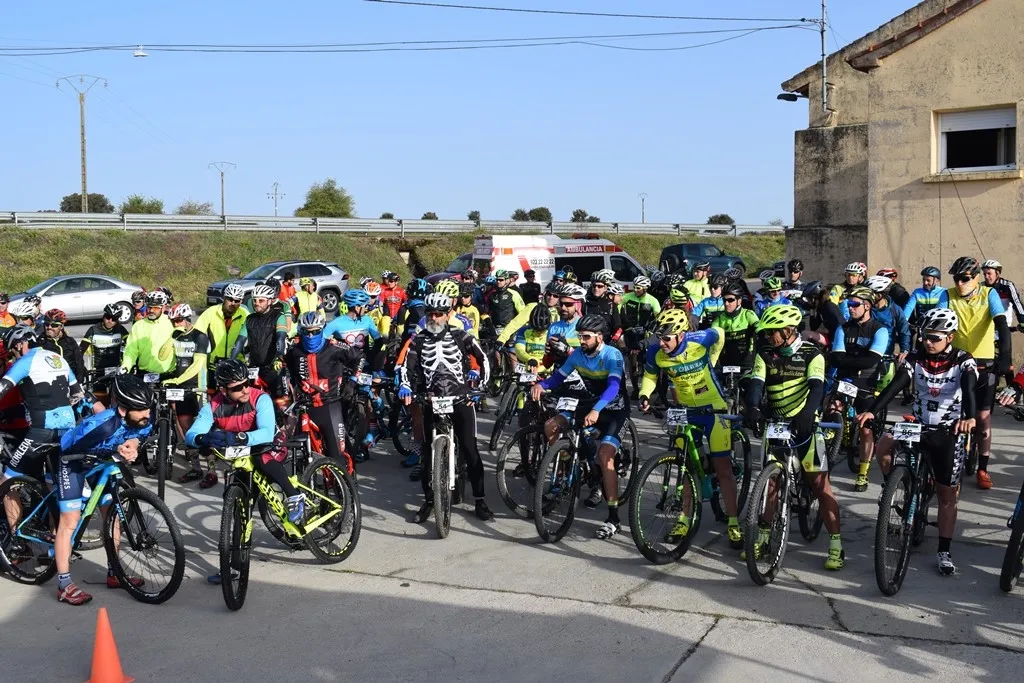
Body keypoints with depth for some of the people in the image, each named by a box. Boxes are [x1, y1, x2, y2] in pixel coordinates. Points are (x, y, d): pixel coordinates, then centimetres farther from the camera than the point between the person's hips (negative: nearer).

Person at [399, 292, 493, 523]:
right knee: (428, 452, 3)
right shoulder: (418, 340, 6)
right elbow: (408, 367, -2)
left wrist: (481, 383, 1)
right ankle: (428, 501, 16)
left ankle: (479, 500, 7)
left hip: (461, 400, -1)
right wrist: (405, 387, -18)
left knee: (470, 450, -2)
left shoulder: (461, 336, 2)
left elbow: (483, 358, 7)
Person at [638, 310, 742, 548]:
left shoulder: (700, 340, -26)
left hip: (713, 408, -3)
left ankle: (733, 522, 8)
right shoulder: (655, 352, -18)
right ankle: (685, 518, 20)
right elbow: (650, 377, 2)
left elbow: (718, 334, -2)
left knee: (723, 467, 0)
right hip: (685, 411, 3)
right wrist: (644, 396, -17)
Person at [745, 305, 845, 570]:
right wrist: (752, 408, -34)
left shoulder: (812, 354, -8)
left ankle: (836, 545, 1)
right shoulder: (765, 354, 1)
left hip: (804, 426, -4)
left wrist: (807, 414, -41)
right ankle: (762, 538, 22)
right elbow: (757, 383, -13)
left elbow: (817, 387, -22)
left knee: (820, 485, -4)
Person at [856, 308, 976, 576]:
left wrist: (968, 417, -51)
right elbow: (895, 385, -17)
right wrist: (871, 411, -34)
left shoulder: (963, 361, -11)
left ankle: (944, 552, 15)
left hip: (948, 432, -2)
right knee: (883, 447, -27)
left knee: (947, 494, 4)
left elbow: (969, 389, -30)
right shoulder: (915, 359, -4)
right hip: (918, 424, 2)